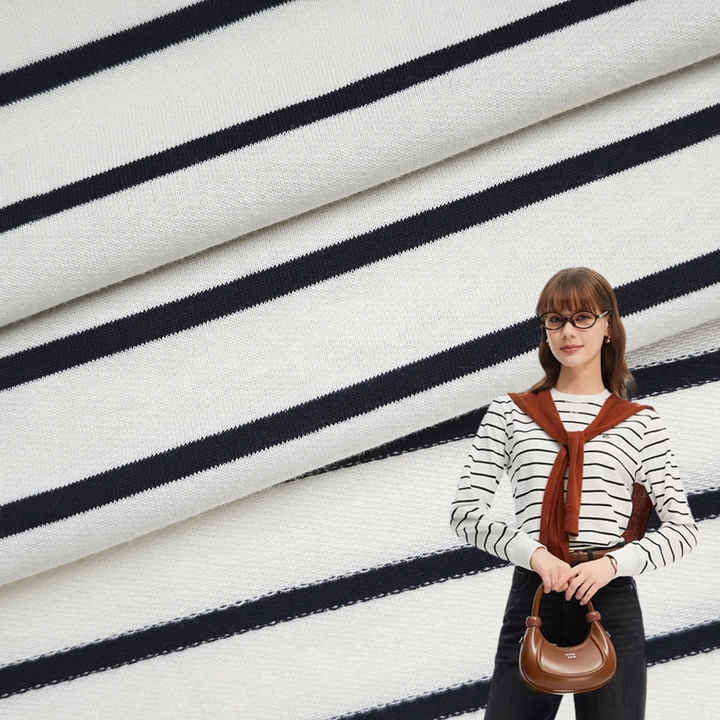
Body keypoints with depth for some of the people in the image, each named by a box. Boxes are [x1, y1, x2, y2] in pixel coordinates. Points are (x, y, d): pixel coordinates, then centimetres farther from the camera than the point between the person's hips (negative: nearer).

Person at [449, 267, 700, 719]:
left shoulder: (641, 422, 7)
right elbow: (466, 511, 1)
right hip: (531, 594, 0)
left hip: (612, 599, 0)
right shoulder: (509, 413, 8)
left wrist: (614, 563, -12)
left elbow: (683, 528, 4)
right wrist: (533, 553, -14)